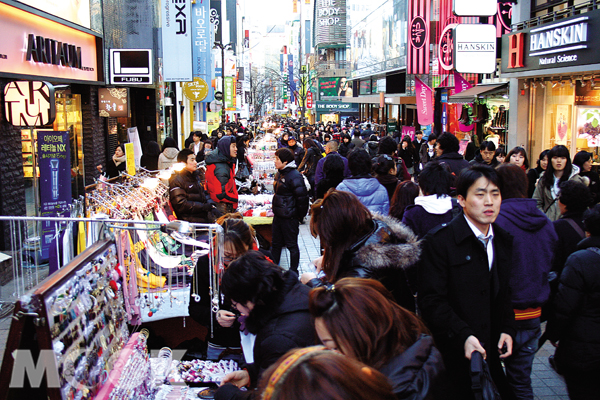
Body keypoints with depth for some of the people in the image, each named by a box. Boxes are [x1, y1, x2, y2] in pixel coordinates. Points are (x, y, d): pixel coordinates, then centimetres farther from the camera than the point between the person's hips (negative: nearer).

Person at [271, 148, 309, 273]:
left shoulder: (294, 176, -19)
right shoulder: (279, 174, 9)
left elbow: (302, 197, -19)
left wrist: (300, 216, -12)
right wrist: (276, 209, 18)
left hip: (290, 217, -9)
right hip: (278, 216, 9)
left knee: (291, 245, 4)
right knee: (276, 244, 17)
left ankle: (294, 272, 17)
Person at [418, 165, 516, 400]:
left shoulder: (504, 241, 9)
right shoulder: (439, 241, -13)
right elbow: (431, 301, -16)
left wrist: (507, 329, 4)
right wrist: (463, 336, -24)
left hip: (490, 351, 6)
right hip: (454, 353, -6)